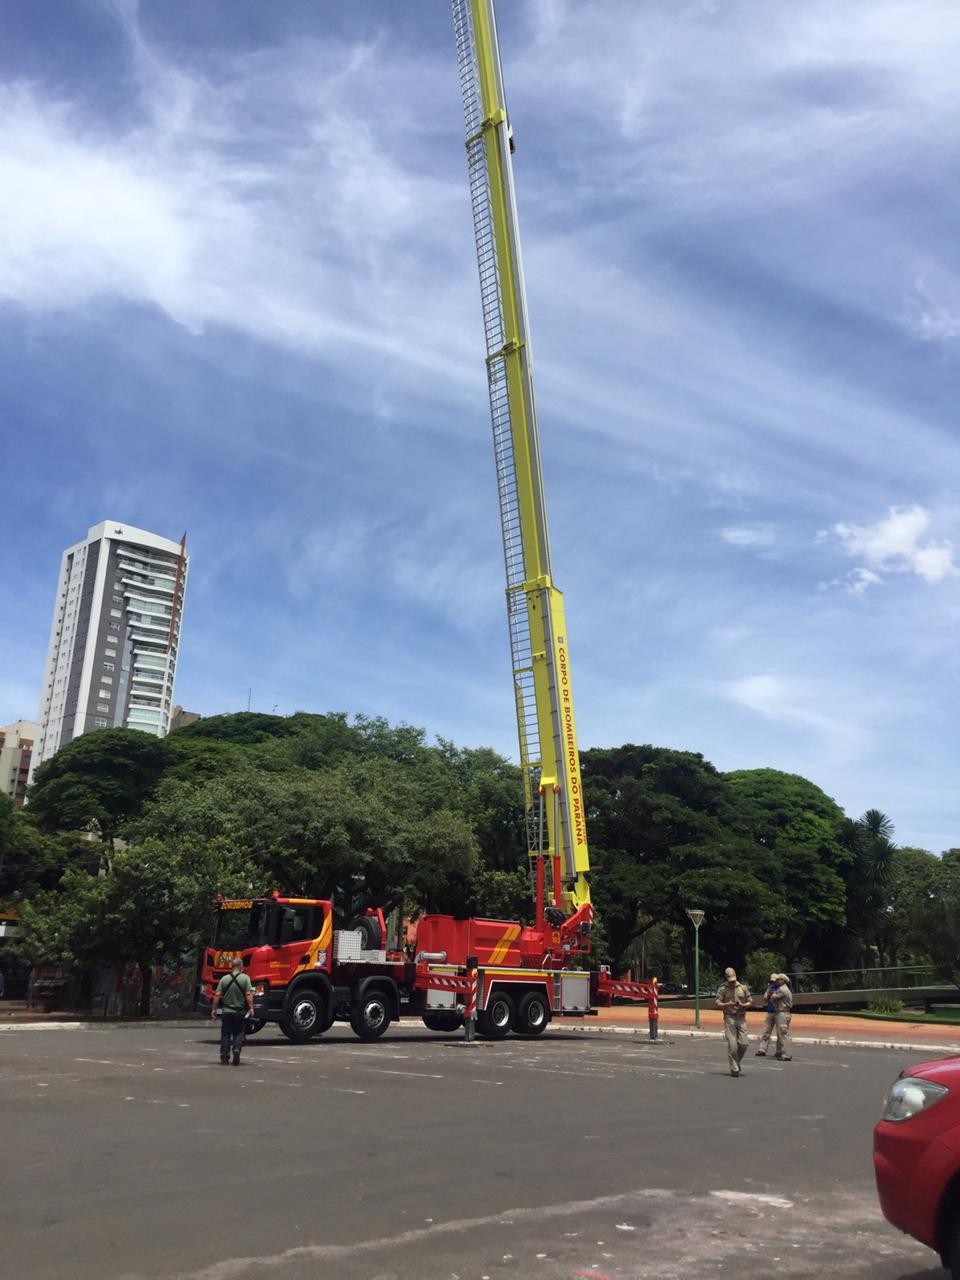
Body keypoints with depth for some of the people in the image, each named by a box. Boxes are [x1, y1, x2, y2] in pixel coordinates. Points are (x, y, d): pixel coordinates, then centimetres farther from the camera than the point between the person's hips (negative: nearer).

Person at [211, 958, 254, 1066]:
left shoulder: (224, 978, -1)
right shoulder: (245, 978, -7)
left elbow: (217, 995, -2)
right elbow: (249, 995, -13)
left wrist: (214, 1009, 5)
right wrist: (251, 1008, -10)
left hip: (227, 1011, 1)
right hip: (240, 1011, -1)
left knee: (225, 1034, 10)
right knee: (238, 1033, 11)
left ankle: (224, 1057, 8)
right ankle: (237, 1049, -12)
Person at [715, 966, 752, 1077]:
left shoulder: (743, 988, 9)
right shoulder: (723, 989, 2)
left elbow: (750, 1002, 12)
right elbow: (718, 1004, -2)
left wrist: (743, 1005, -9)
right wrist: (728, 1004, -20)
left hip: (741, 1018, 3)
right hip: (729, 1018, -3)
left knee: (744, 1043, -1)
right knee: (732, 1044, -6)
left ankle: (737, 1062, 24)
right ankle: (734, 1068, 3)